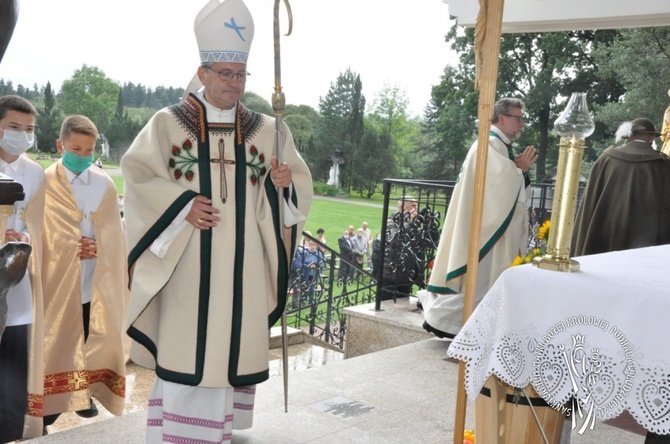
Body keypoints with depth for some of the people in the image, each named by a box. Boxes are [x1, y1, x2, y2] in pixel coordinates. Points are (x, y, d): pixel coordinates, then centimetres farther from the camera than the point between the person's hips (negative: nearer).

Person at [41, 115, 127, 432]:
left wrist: (97, 247, -13)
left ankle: (83, 393, 28)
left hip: (96, 279, 3)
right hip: (58, 277, -3)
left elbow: (113, 232, 5)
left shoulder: (105, 185, 4)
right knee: (55, 338, 2)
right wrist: (71, 247, -15)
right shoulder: (46, 182, -4)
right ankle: (49, 403, 13)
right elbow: (40, 231, -4)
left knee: (93, 337, 10)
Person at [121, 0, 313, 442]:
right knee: (185, 343, 0)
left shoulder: (268, 130, 8)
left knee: (230, 342, 7)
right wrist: (182, 205, -13)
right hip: (187, 258, -2)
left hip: (242, 261, 2)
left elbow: (299, 184, 9)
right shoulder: (168, 123, 2)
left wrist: (284, 184, -14)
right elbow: (137, 174, -1)